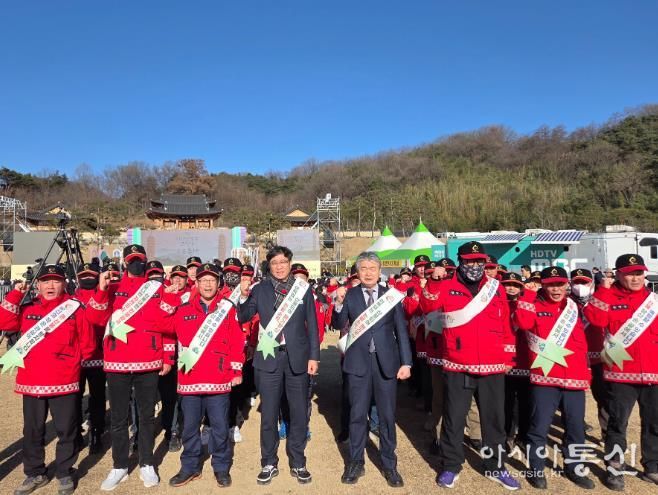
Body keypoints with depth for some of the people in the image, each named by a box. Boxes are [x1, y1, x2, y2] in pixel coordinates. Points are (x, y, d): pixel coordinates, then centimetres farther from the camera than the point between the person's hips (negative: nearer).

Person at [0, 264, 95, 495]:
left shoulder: (75, 309, -3)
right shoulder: (27, 309, 8)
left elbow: (87, 344, 1)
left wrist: (70, 362, 6)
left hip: (64, 382, -3)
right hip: (31, 381, 3)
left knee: (66, 430, 7)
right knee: (32, 431, 15)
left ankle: (64, 474, 25)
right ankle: (34, 473, 33)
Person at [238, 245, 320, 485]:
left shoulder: (303, 288, 1)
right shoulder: (260, 289, 2)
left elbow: (312, 324, 3)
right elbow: (244, 318, 3)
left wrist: (314, 356, -1)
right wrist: (244, 295, -13)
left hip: (297, 357, 0)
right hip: (269, 357, 0)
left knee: (299, 413, 10)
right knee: (269, 414, 9)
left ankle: (298, 463, 28)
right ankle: (269, 464, 27)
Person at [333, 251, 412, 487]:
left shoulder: (391, 295, 2)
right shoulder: (349, 295, 2)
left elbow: (401, 330, 2)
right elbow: (339, 325, -6)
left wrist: (406, 362, -3)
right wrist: (339, 303, -22)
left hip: (386, 362, 0)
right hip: (358, 362, 0)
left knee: (387, 415, 10)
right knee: (357, 414, 10)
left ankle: (389, 465, 27)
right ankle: (356, 463, 27)